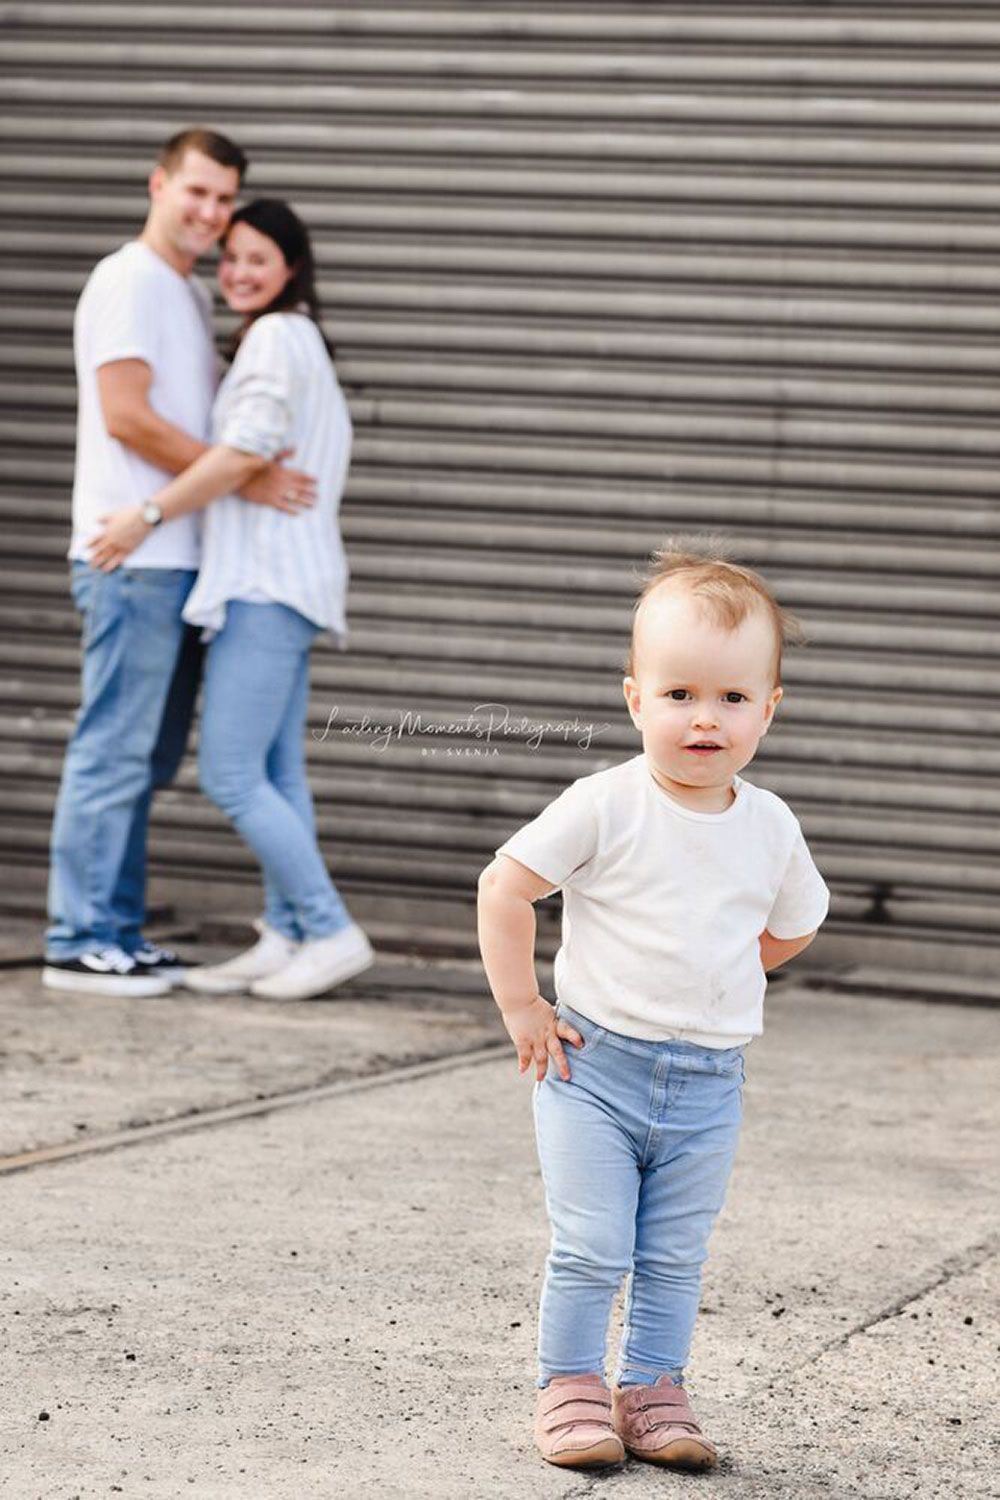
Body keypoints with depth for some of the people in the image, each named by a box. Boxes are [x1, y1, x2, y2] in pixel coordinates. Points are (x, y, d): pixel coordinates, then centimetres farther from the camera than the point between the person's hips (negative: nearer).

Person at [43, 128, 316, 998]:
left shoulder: (193, 296, 21)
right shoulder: (130, 281, -8)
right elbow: (127, 415, -16)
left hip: (179, 560, 9)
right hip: (135, 558, -9)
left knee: (147, 759, 11)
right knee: (114, 749, -7)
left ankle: (117, 932, 16)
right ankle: (81, 940, -4)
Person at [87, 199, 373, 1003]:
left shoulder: (278, 338, -9)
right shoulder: (304, 341, 21)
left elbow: (246, 451, -20)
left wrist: (149, 515, -16)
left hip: (267, 584, -10)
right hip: (281, 581, 10)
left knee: (231, 772, -10)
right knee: (275, 773, 8)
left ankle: (331, 930, -8)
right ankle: (285, 937, 8)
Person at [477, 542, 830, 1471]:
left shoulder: (770, 828, 0)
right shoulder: (606, 808, -13)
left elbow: (789, 927, 19)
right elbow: (504, 887, -8)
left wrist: (713, 983, 10)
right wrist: (521, 1008, -9)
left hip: (708, 1085, 3)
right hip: (595, 1068, -3)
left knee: (675, 1260, 10)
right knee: (592, 1249, -2)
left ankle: (652, 1392, 22)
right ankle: (570, 1387, 12)